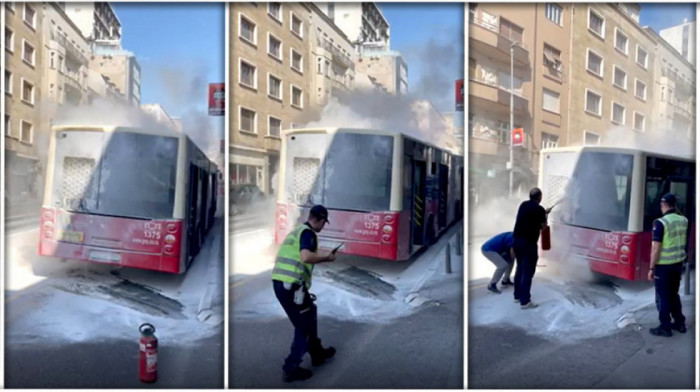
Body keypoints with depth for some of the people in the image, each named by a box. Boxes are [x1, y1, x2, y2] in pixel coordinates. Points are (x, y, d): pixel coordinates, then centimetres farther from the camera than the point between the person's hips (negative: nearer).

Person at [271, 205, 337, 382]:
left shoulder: (297, 230, 19)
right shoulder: (308, 233, -9)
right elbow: (306, 257, -25)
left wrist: (322, 257, 24)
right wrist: (326, 257, -10)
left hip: (280, 282, 9)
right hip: (291, 285, -9)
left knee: (309, 313, 25)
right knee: (304, 326, 4)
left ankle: (317, 353, 38)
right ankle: (291, 369, 8)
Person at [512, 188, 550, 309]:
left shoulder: (523, 205, 9)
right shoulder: (539, 209, -11)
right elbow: (544, 226, 1)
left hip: (516, 239, 7)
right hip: (528, 242, -7)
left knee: (520, 268, 20)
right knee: (528, 271, -3)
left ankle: (517, 295, 28)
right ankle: (524, 301, -2)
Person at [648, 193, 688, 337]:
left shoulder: (660, 223, -19)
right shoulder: (683, 220, 1)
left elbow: (656, 248, -19)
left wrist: (651, 268, -12)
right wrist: (676, 212, 22)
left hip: (663, 265, -6)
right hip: (678, 263, 7)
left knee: (663, 297, 5)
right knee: (674, 294, 21)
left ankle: (665, 327, 11)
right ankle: (680, 323, 29)